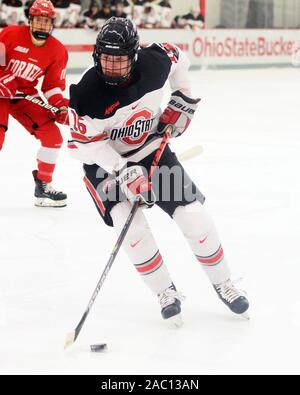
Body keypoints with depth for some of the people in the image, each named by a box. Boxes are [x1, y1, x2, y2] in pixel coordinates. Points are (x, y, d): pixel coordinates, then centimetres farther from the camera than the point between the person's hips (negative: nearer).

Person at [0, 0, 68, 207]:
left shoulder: (58, 51, -5)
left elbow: (53, 86, 0)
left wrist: (61, 105, -16)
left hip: (26, 95, 4)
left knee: (53, 135, -4)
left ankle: (43, 186, 11)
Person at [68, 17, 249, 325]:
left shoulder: (154, 63, -20)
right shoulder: (87, 93, -30)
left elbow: (176, 57, 4)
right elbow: (85, 143, -24)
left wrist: (183, 98, 0)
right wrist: (123, 172, -31)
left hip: (153, 149, 3)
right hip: (107, 161, -2)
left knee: (193, 214, -3)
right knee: (129, 221, -23)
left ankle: (222, 283, 18)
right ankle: (166, 293, -4)